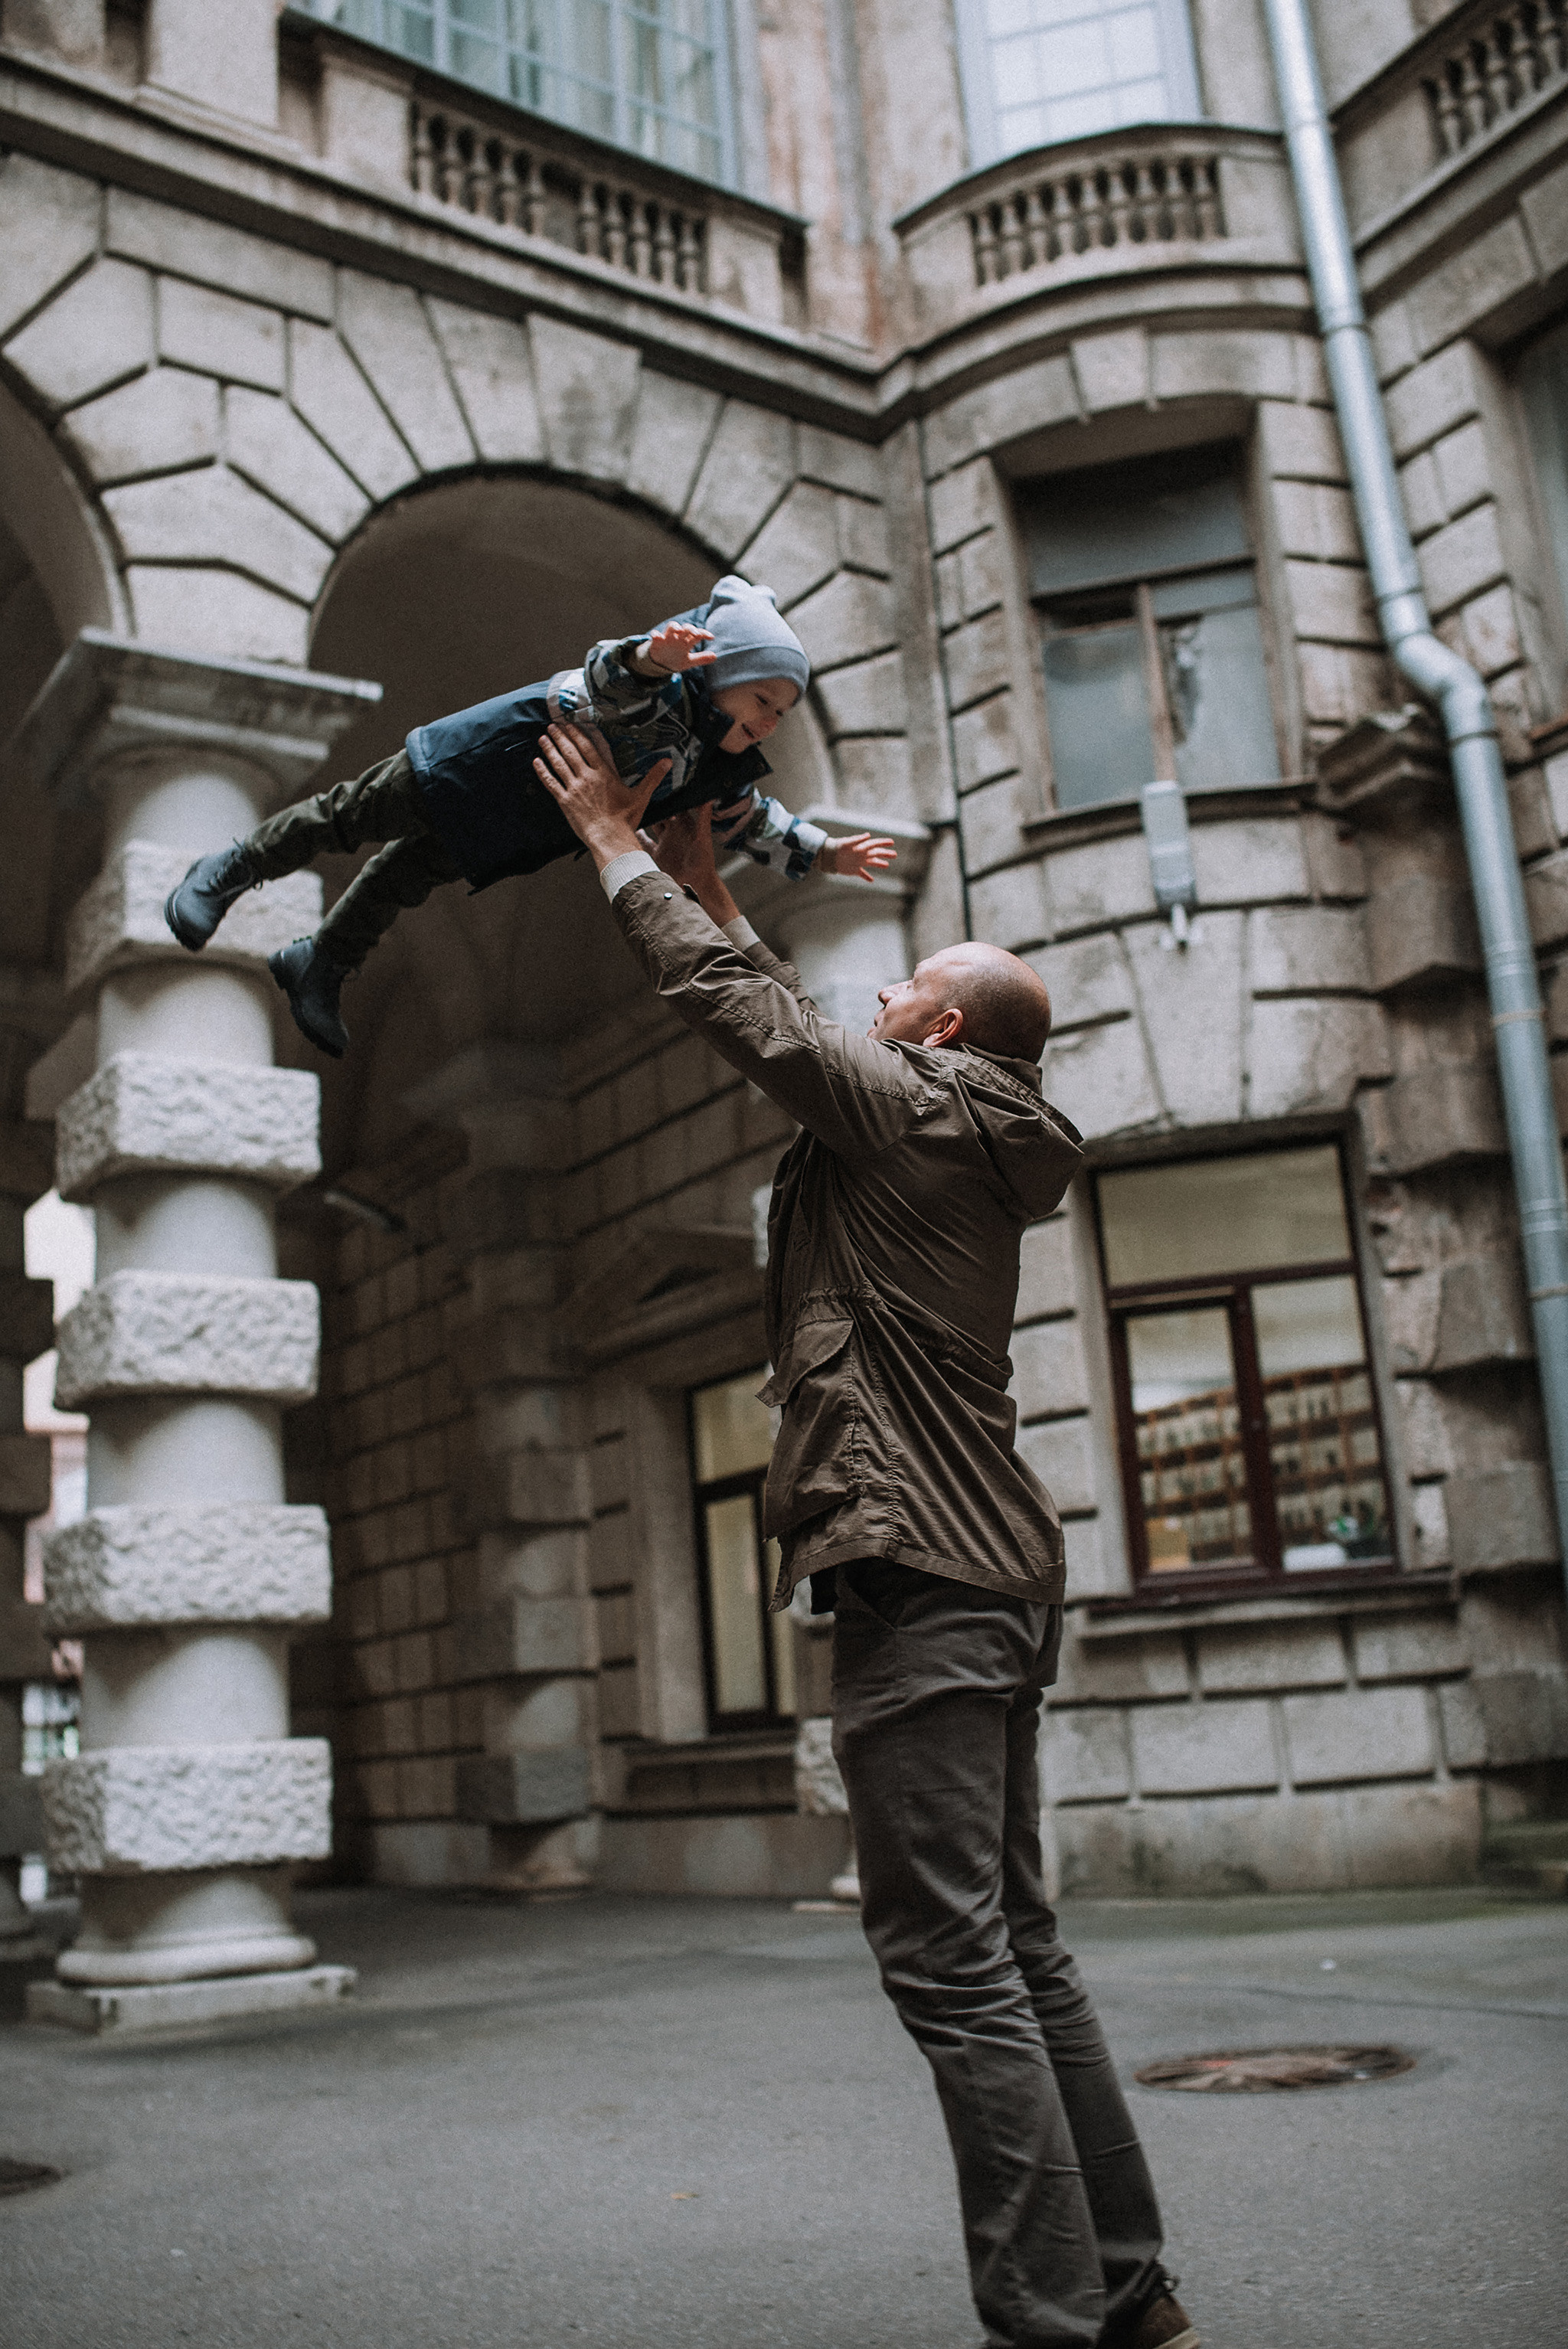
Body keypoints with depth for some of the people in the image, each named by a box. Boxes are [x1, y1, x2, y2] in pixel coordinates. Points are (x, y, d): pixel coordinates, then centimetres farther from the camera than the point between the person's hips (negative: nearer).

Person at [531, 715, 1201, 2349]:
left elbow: (740, 1003, -2)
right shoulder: (969, 1147, 19)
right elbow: (790, 1030, 30)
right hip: (996, 1576, 10)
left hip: (919, 1574, -10)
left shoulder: (908, 1109, -6)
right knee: (1014, 1951, 13)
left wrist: (616, 843, 12)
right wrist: (707, 876, 36)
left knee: (953, 1965, -8)